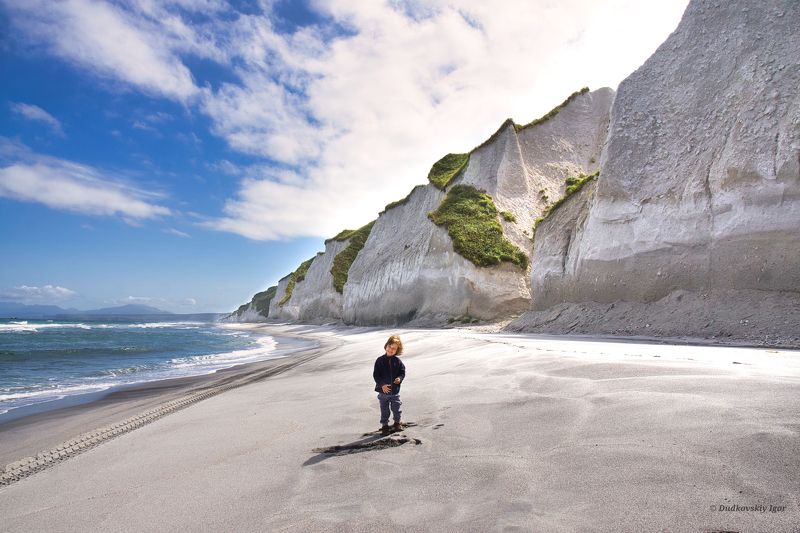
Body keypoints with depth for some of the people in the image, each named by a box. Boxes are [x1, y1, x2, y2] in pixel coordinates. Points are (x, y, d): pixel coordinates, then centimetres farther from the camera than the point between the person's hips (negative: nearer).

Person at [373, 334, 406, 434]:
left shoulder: (397, 361, -4)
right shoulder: (380, 360, -9)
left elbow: (402, 372, 4)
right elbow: (376, 375, -9)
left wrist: (400, 378, -18)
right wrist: (382, 385, -20)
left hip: (395, 391, 1)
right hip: (383, 391, -1)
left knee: (396, 409, 15)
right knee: (384, 410, 10)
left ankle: (397, 422, 37)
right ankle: (384, 425, 27)